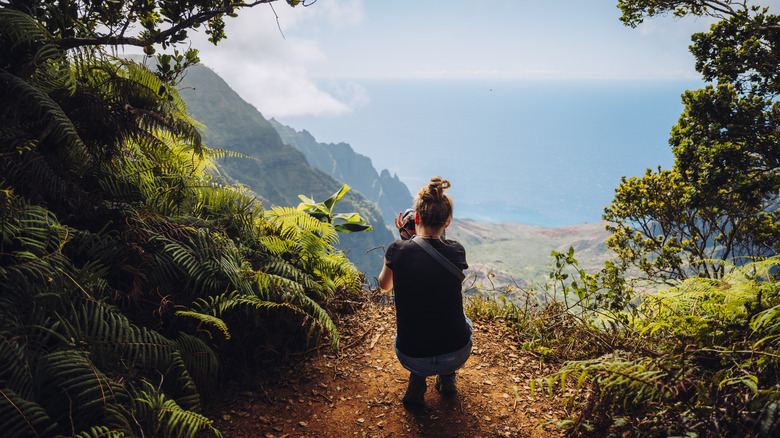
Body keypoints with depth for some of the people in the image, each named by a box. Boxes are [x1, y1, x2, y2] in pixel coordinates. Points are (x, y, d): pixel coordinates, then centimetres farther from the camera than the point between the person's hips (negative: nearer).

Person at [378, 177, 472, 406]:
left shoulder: (398, 250, -11)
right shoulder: (456, 251, -8)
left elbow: (384, 285, 12)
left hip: (410, 358, 0)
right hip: (456, 356, 1)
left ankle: (417, 381, 18)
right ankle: (447, 379, 25)